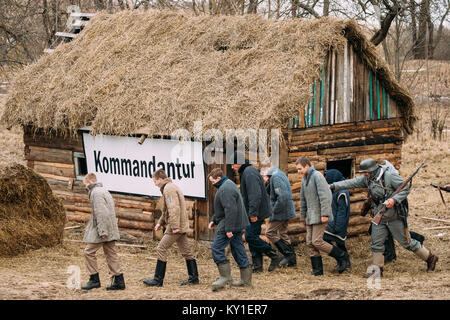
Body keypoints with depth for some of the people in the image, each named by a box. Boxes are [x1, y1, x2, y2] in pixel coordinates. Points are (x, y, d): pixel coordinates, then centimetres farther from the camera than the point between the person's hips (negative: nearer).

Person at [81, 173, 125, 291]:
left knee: (89, 252, -2)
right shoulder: (104, 190, 19)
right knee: (111, 254, 9)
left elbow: (101, 213, -21)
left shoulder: (96, 193, -13)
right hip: (110, 230, 10)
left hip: (102, 229, -10)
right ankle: (119, 281, 8)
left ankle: (94, 279, 1)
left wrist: (102, 231, -23)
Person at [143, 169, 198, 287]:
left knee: (161, 249, -6)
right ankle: (193, 277, 14)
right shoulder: (171, 187, 20)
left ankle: (158, 279, -3)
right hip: (182, 226, 10)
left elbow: (174, 208, -23)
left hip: (175, 226, -10)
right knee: (185, 252, 11)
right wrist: (160, 222, 28)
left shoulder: (169, 189, -13)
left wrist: (175, 226, -26)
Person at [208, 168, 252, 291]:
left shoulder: (225, 189, -18)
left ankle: (225, 277, -8)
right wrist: (214, 220, 24)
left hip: (229, 225, -11)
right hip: (237, 225, 11)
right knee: (238, 250, 12)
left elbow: (230, 210, -26)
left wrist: (228, 229, -25)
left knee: (217, 248, -8)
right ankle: (246, 279, 16)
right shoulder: (228, 185, 17)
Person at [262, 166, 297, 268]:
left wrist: (275, 211, -18)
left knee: (270, 232, -5)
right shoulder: (279, 175, 17)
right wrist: (268, 185, 3)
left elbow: (282, 196, -25)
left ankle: (289, 254, -5)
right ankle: (292, 260, 17)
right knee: (282, 233, 15)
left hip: (281, 210, -10)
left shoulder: (275, 177, -16)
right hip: (285, 211, 10)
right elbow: (270, 193, 20)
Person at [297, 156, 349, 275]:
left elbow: (325, 196, -19)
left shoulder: (317, 176, -12)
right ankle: (317, 269, 9)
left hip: (319, 216, -9)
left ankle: (342, 256, 1)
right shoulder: (304, 179, 16)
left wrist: (325, 214, -23)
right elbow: (303, 200, 23)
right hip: (310, 216, 9)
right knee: (310, 243, 4)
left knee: (317, 241, -12)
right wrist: (302, 217, 23)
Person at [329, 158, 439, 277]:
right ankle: (377, 269, 15)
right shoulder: (367, 179, 1)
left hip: (394, 216, -7)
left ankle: (430, 258, 16)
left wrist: (394, 199, -30)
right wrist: (333, 186, -8)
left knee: (406, 241, 0)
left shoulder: (390, 176, -19)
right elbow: (351, 183, 0)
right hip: (379, 216, 7)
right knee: (376, 243, 5)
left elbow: (406, 189, -16)